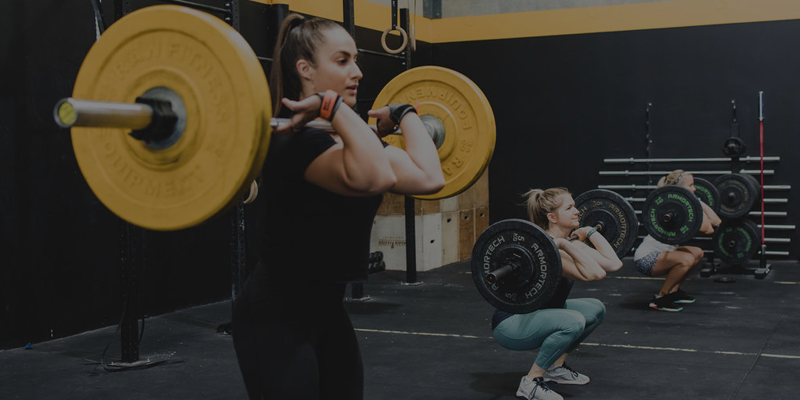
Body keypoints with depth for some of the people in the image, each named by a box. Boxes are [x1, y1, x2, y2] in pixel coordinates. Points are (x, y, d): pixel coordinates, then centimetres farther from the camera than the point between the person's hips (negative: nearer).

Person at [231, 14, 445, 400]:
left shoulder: (351, 139, 6)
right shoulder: (294, 142, -22)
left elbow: (429, 177, -4)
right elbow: (374, 178, -42)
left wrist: (405, 113, 9)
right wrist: (334, 105, -35)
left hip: (327, 310, 9)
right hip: (275, 317, -9)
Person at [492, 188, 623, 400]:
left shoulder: (567, 243, 2)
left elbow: (614, 263, 4)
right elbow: (595, 274, -37)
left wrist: (590, 232, 11)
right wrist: (566, 244, -36)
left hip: (538, 316, 10)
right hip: (510, 324, -10)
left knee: (595, 309, 12)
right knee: (573, 321, -32)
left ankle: (556, 367, 16)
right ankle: (530, 382, -16)